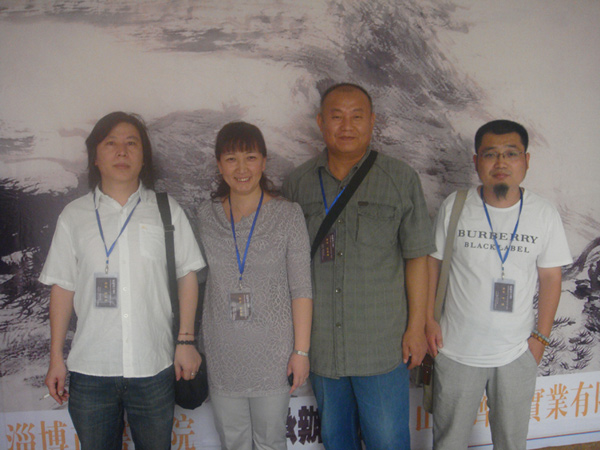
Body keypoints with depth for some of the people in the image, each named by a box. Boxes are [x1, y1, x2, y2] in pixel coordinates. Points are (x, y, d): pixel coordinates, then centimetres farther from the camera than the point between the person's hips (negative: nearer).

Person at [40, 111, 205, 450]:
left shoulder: (168, 211, 3)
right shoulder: (74, 215, 5)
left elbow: (187, 276, 4)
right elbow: (62, 287, 7)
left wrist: (186, 341, 0)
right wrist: (57, 357, 6)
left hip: (154, 368, 0)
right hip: (89, 371, 1)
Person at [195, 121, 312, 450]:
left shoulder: (288, 215, -8)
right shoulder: (206, 216, 1)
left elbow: (301, 289, -7)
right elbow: (197, 278, 8)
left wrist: (301, 350, -8)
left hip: (272, 350, -2)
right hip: (222, 351, 3)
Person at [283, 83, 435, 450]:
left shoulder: (401, 179, -3)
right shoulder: (299, 183, 3)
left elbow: (417, 257, -2)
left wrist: (417, 327, -4)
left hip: (382, 344, -2)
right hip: (320, 345, 3)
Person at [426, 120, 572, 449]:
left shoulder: (545, 215, -6)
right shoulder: (454, 206, -9)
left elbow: (550, 278, 2)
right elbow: (431, 261, 0)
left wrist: (540, 337, 0)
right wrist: (428, 320, -2)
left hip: (517, 353, 1)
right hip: (456, 350, -1)